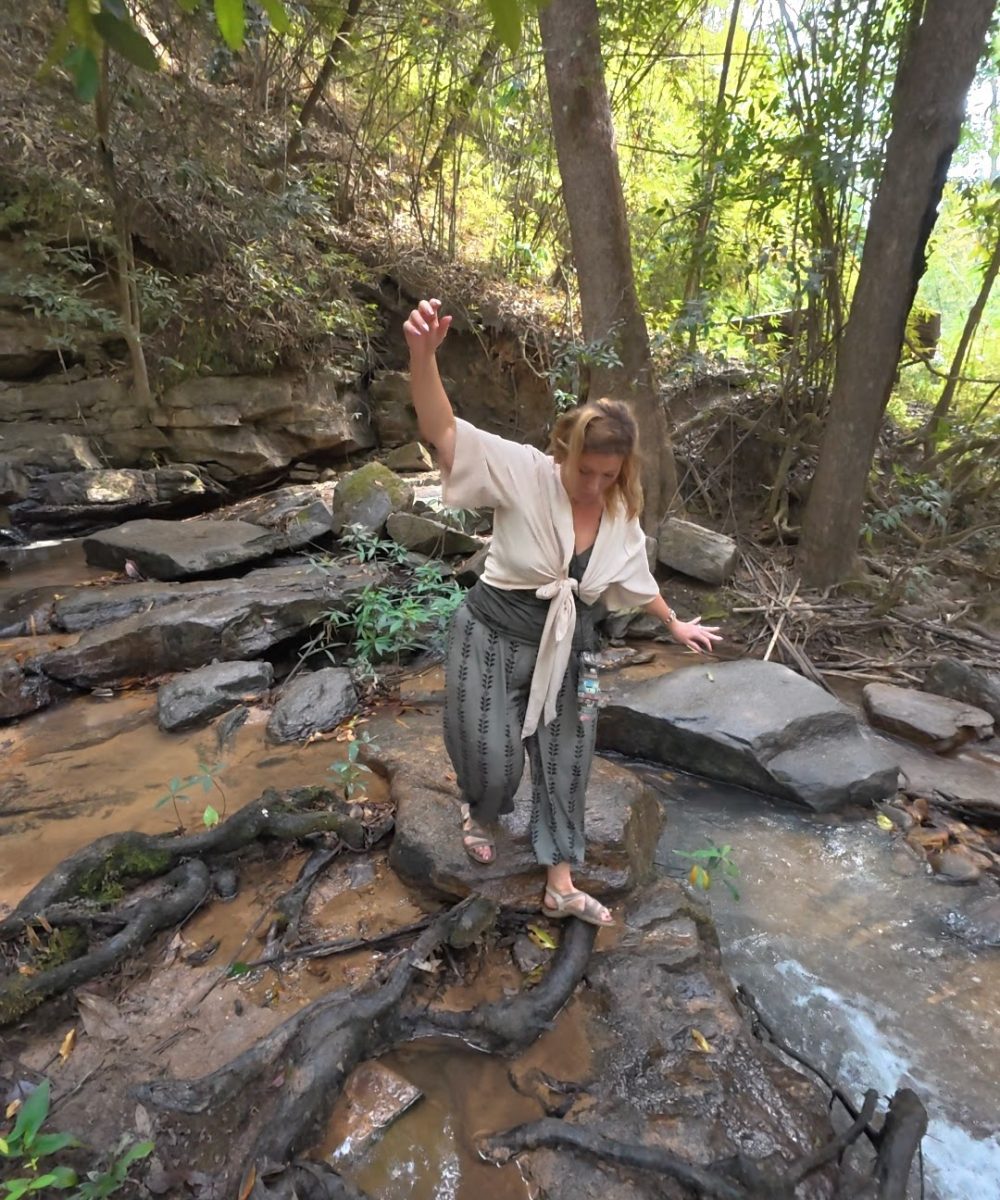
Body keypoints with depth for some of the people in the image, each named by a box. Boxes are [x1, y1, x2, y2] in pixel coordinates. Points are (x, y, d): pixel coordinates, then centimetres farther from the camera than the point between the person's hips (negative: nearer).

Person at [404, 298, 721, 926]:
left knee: (565, 765, 11)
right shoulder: (524, 473, -17)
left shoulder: (621, 514, -2)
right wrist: (424, 353, -45)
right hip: (494, 636, -4)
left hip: (566, 649, 4)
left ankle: (561, 886, 29)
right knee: (491, 758, 2)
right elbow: (443, 431, -28)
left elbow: (636, 578, 16)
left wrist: (675, 625, 28)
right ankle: (481, 815, 43)